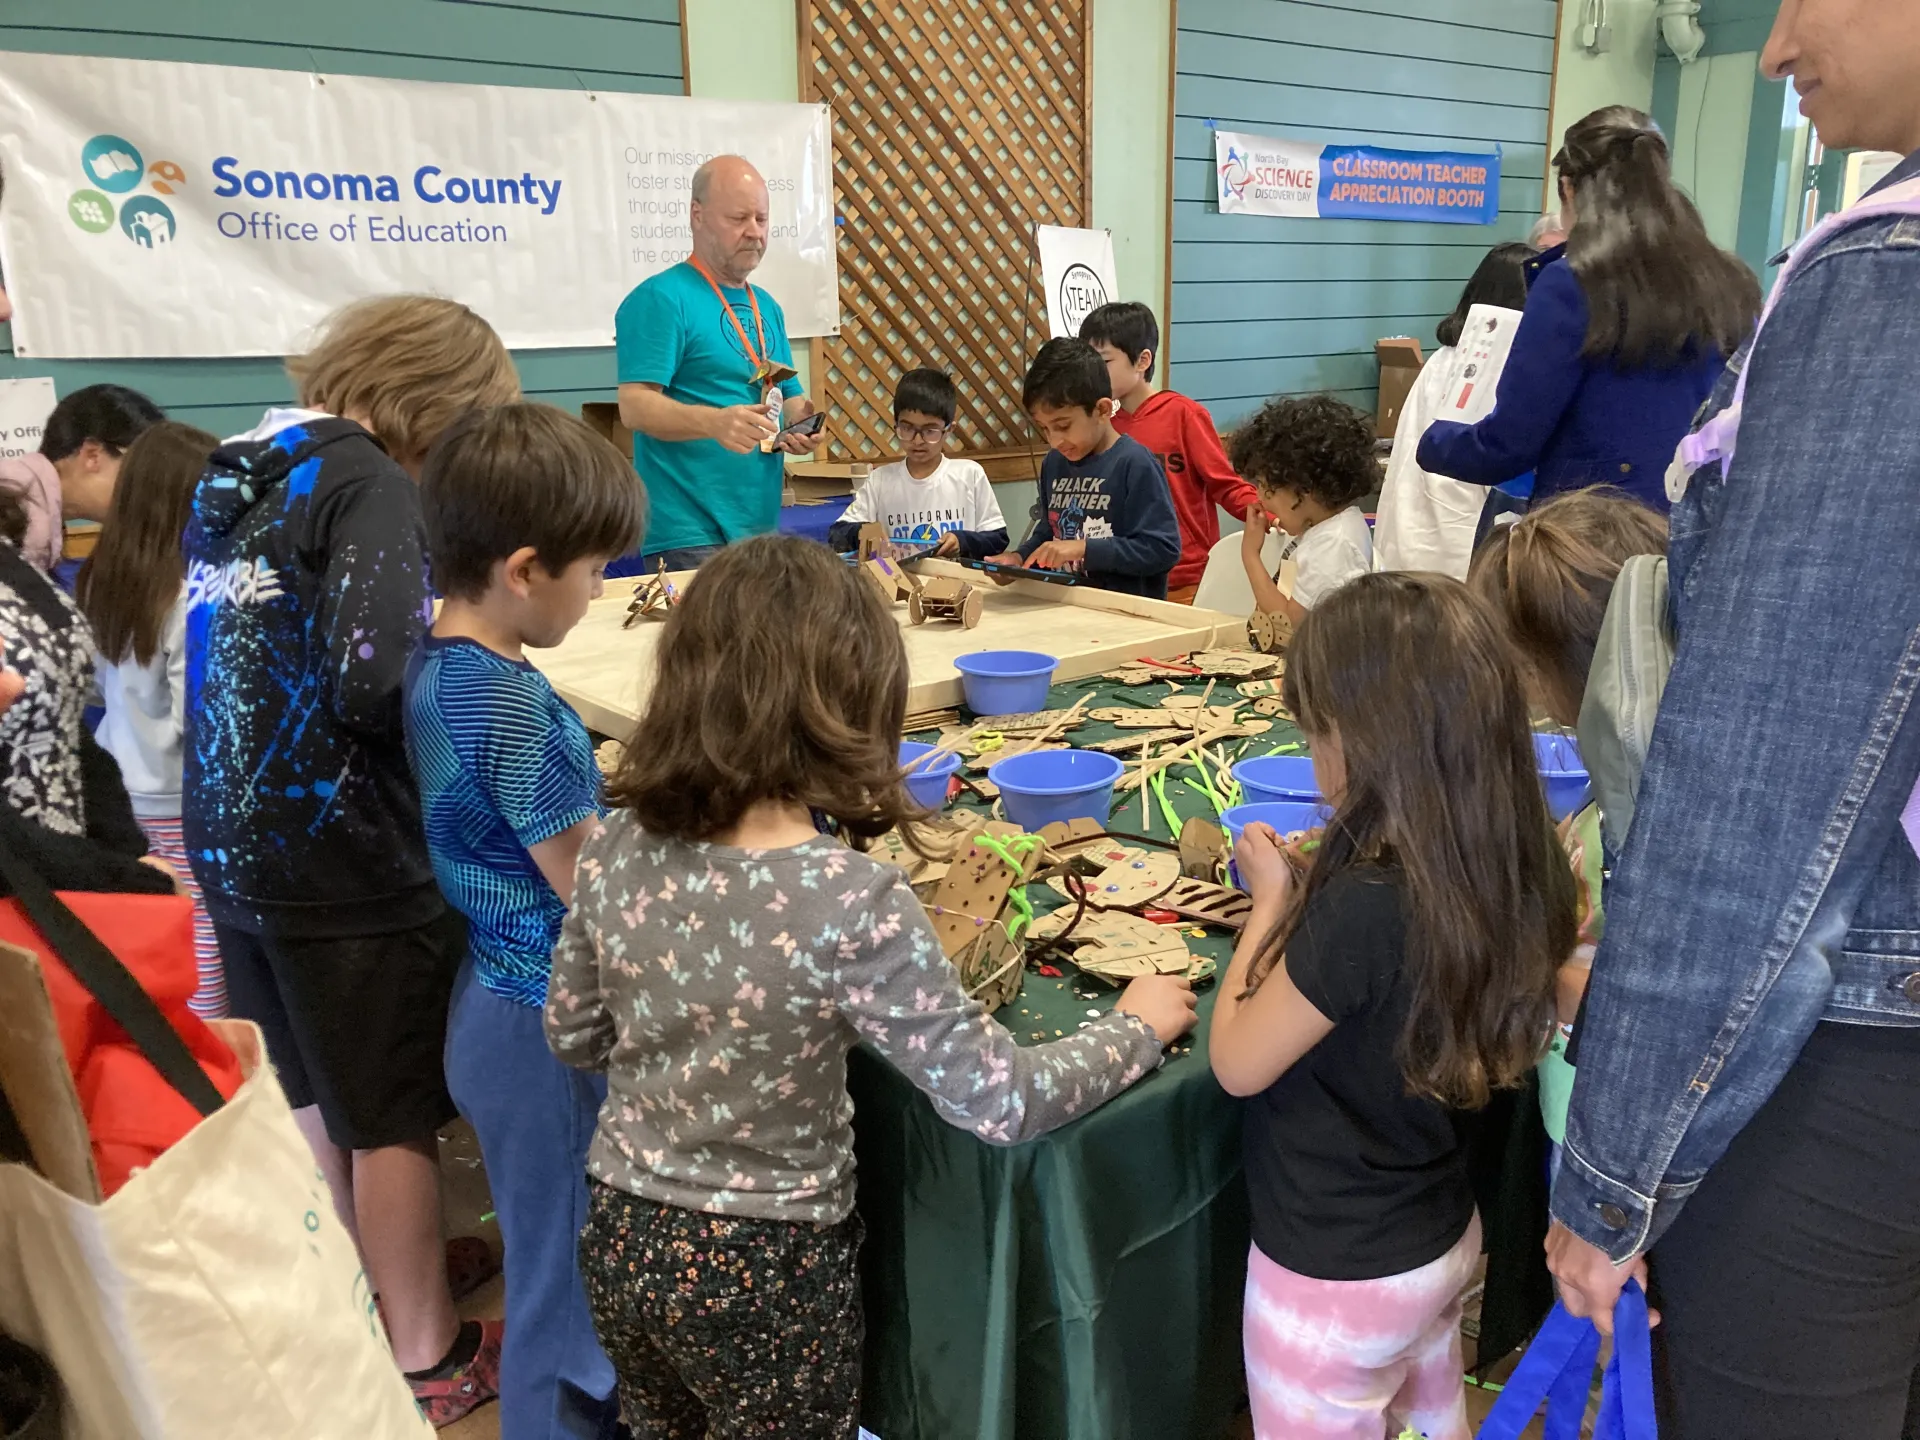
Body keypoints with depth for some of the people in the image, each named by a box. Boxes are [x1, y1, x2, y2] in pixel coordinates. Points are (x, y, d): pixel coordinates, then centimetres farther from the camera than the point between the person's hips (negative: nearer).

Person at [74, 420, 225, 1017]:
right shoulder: (188, 595, -20)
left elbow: (103, 686, 13)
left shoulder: (101, 579, 5)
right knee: (205, 928, 3)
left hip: (121, 786, 8)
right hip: (182, 794, -8)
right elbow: (199, 714, -21)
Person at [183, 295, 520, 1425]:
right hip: (343, 858, -8)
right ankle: (431, 1359, 27)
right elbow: (375, 685, -28)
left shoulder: (234, 470, 9)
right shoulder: (366, 483, -18)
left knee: (310, 1100, 24)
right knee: (395, 1119, 9)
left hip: (232, 842, 8)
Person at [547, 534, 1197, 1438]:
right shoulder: (851, 902, -30)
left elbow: (574, 1038, 2)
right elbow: (1000, 1102, -21)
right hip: (763, 1269, -4)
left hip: (621, 1236, 5)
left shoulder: (615, 846, -13)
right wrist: (1139, 1027, -5)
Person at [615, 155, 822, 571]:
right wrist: (715, 422, -34)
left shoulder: (767, 306, 16)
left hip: (762, 527, 8)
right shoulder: (660, 298, -8)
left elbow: (789, 397, 23)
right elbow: (635, 407, -17)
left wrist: (798, 426, -1)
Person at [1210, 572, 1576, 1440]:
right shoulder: (1514, 874, -12)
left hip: (1335, 1276, -7)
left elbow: (1237, 1064, -21)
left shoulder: (1361, 910, -35)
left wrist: (1273, 902, -13)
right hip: (1444, 1239, 7)